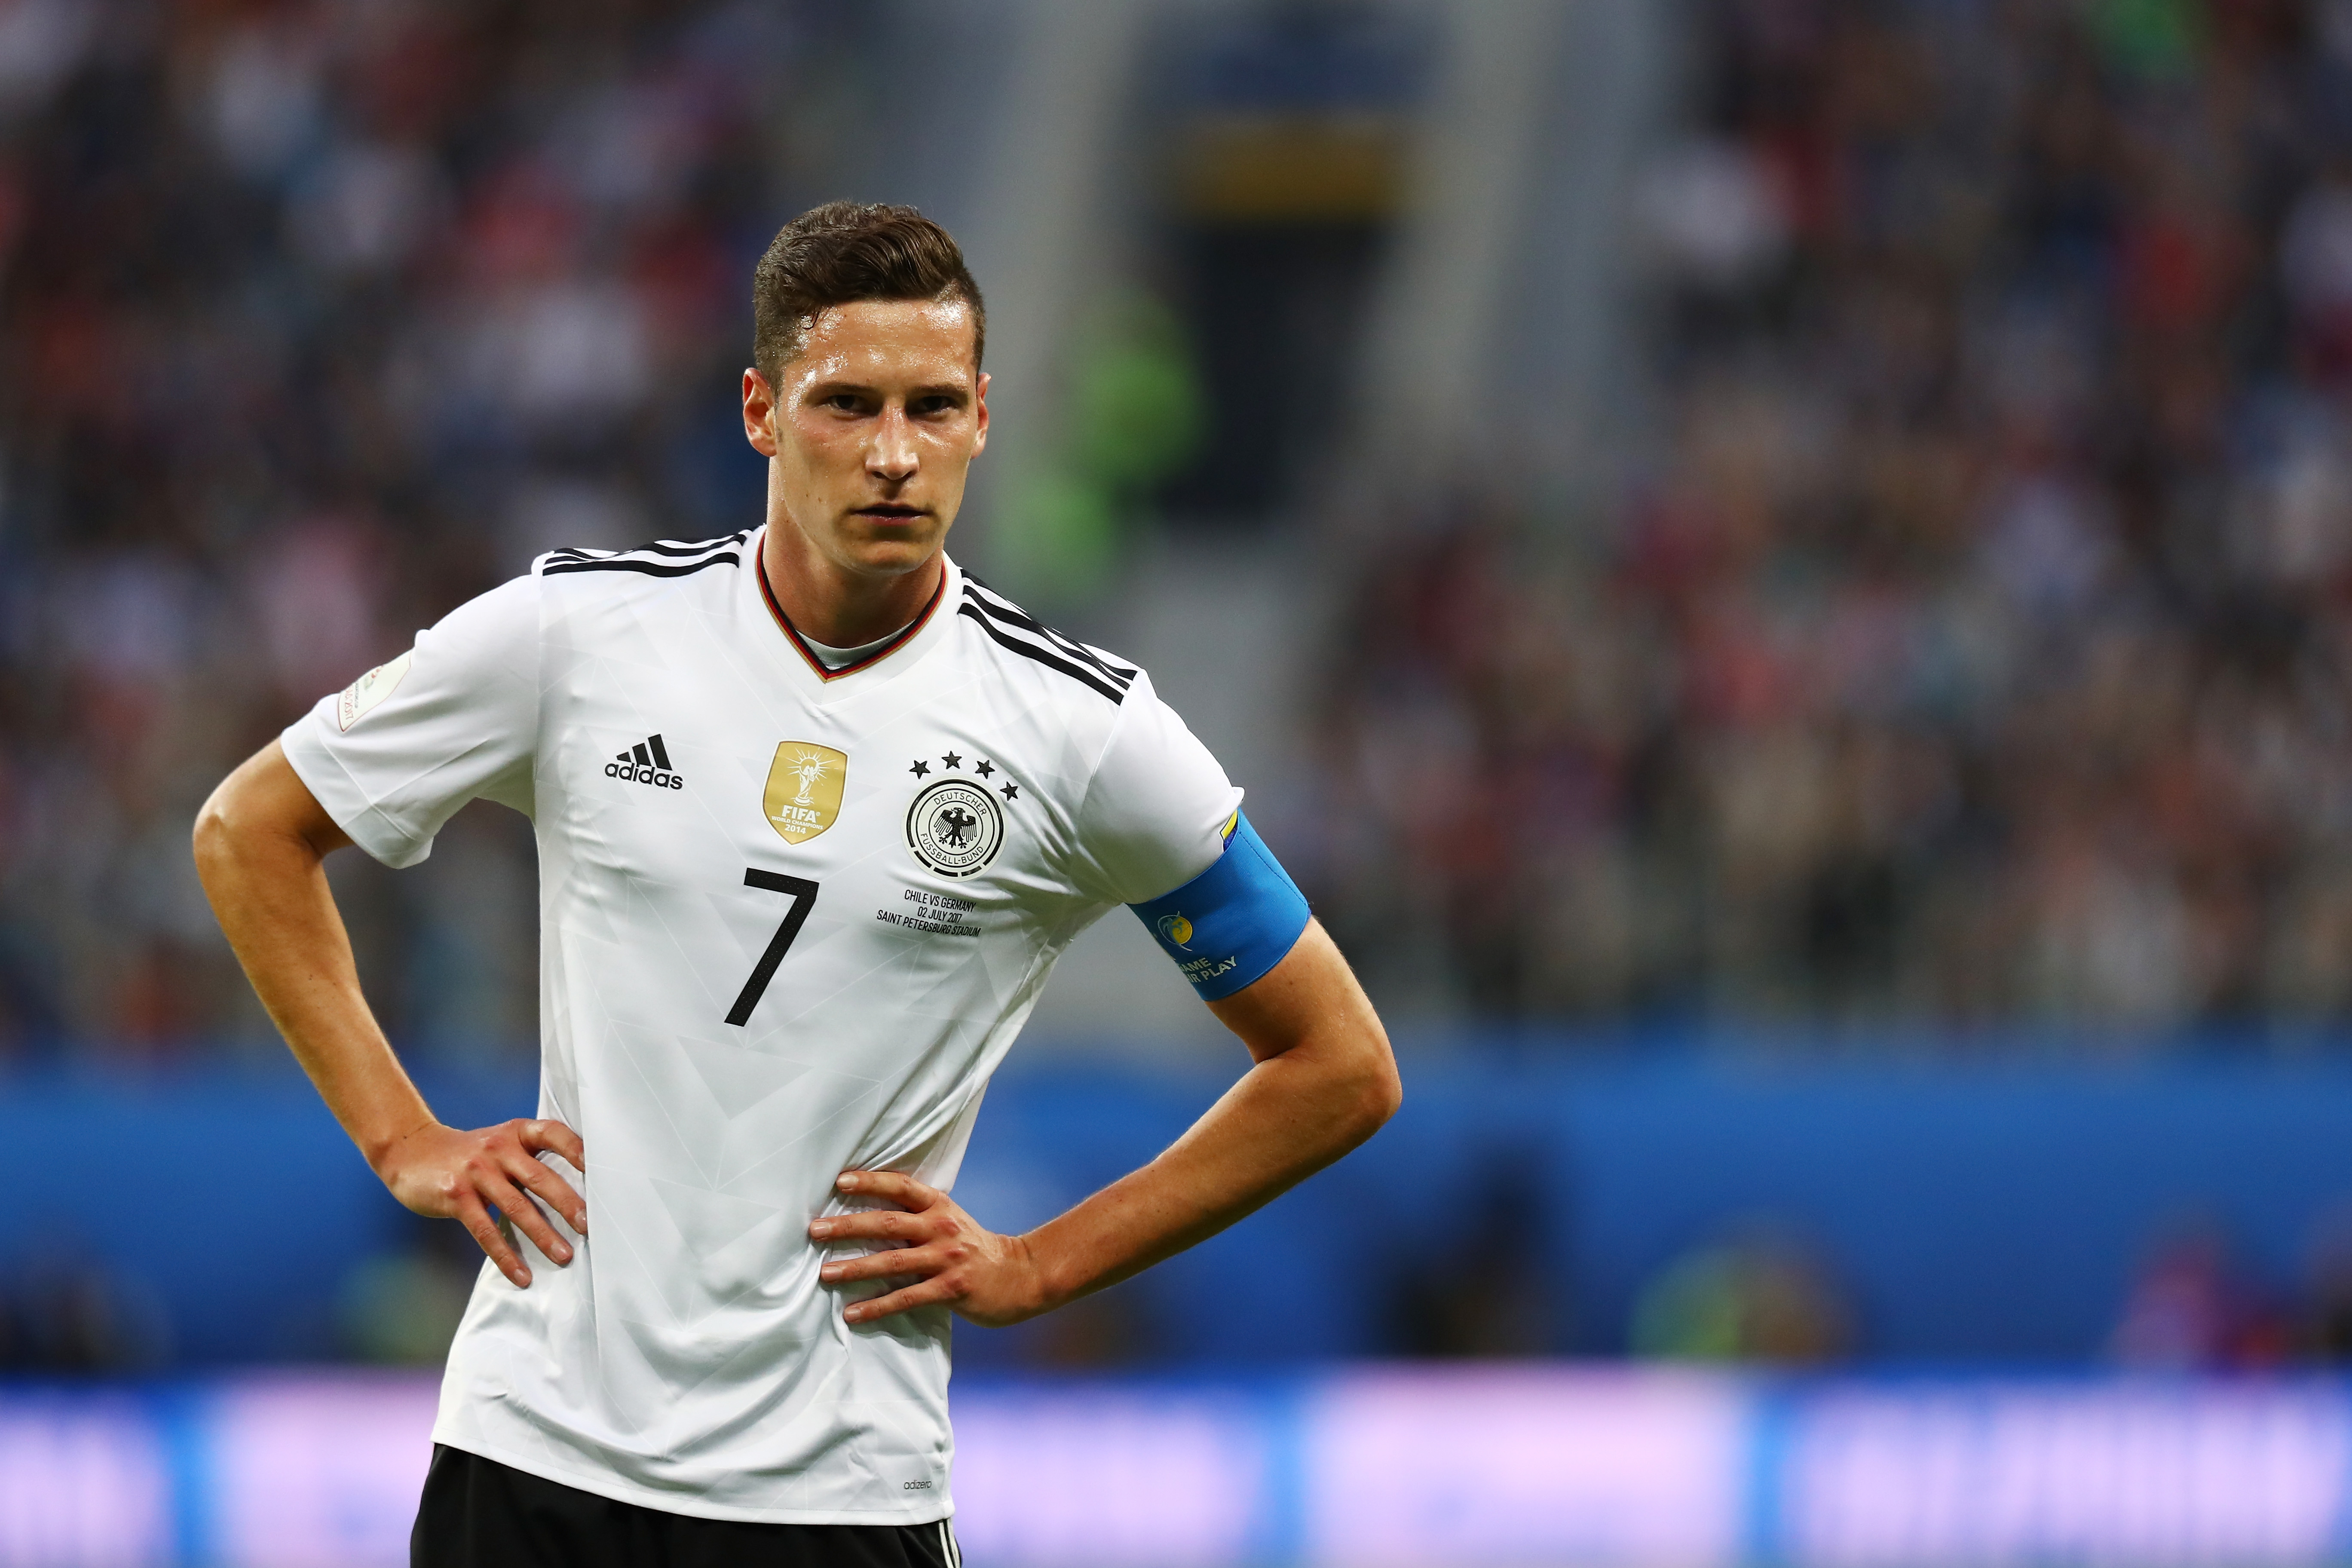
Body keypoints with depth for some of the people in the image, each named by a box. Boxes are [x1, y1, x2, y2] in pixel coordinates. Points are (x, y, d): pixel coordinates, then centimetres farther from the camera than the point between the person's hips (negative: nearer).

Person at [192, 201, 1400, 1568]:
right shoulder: (577, 630, -1)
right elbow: (251, 830, 12)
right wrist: (404, 1138, 4)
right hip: (535, 1446, 1)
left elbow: (1341, 1071, 5)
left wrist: (1033, 1270, 1)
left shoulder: (1085, 734, -4)